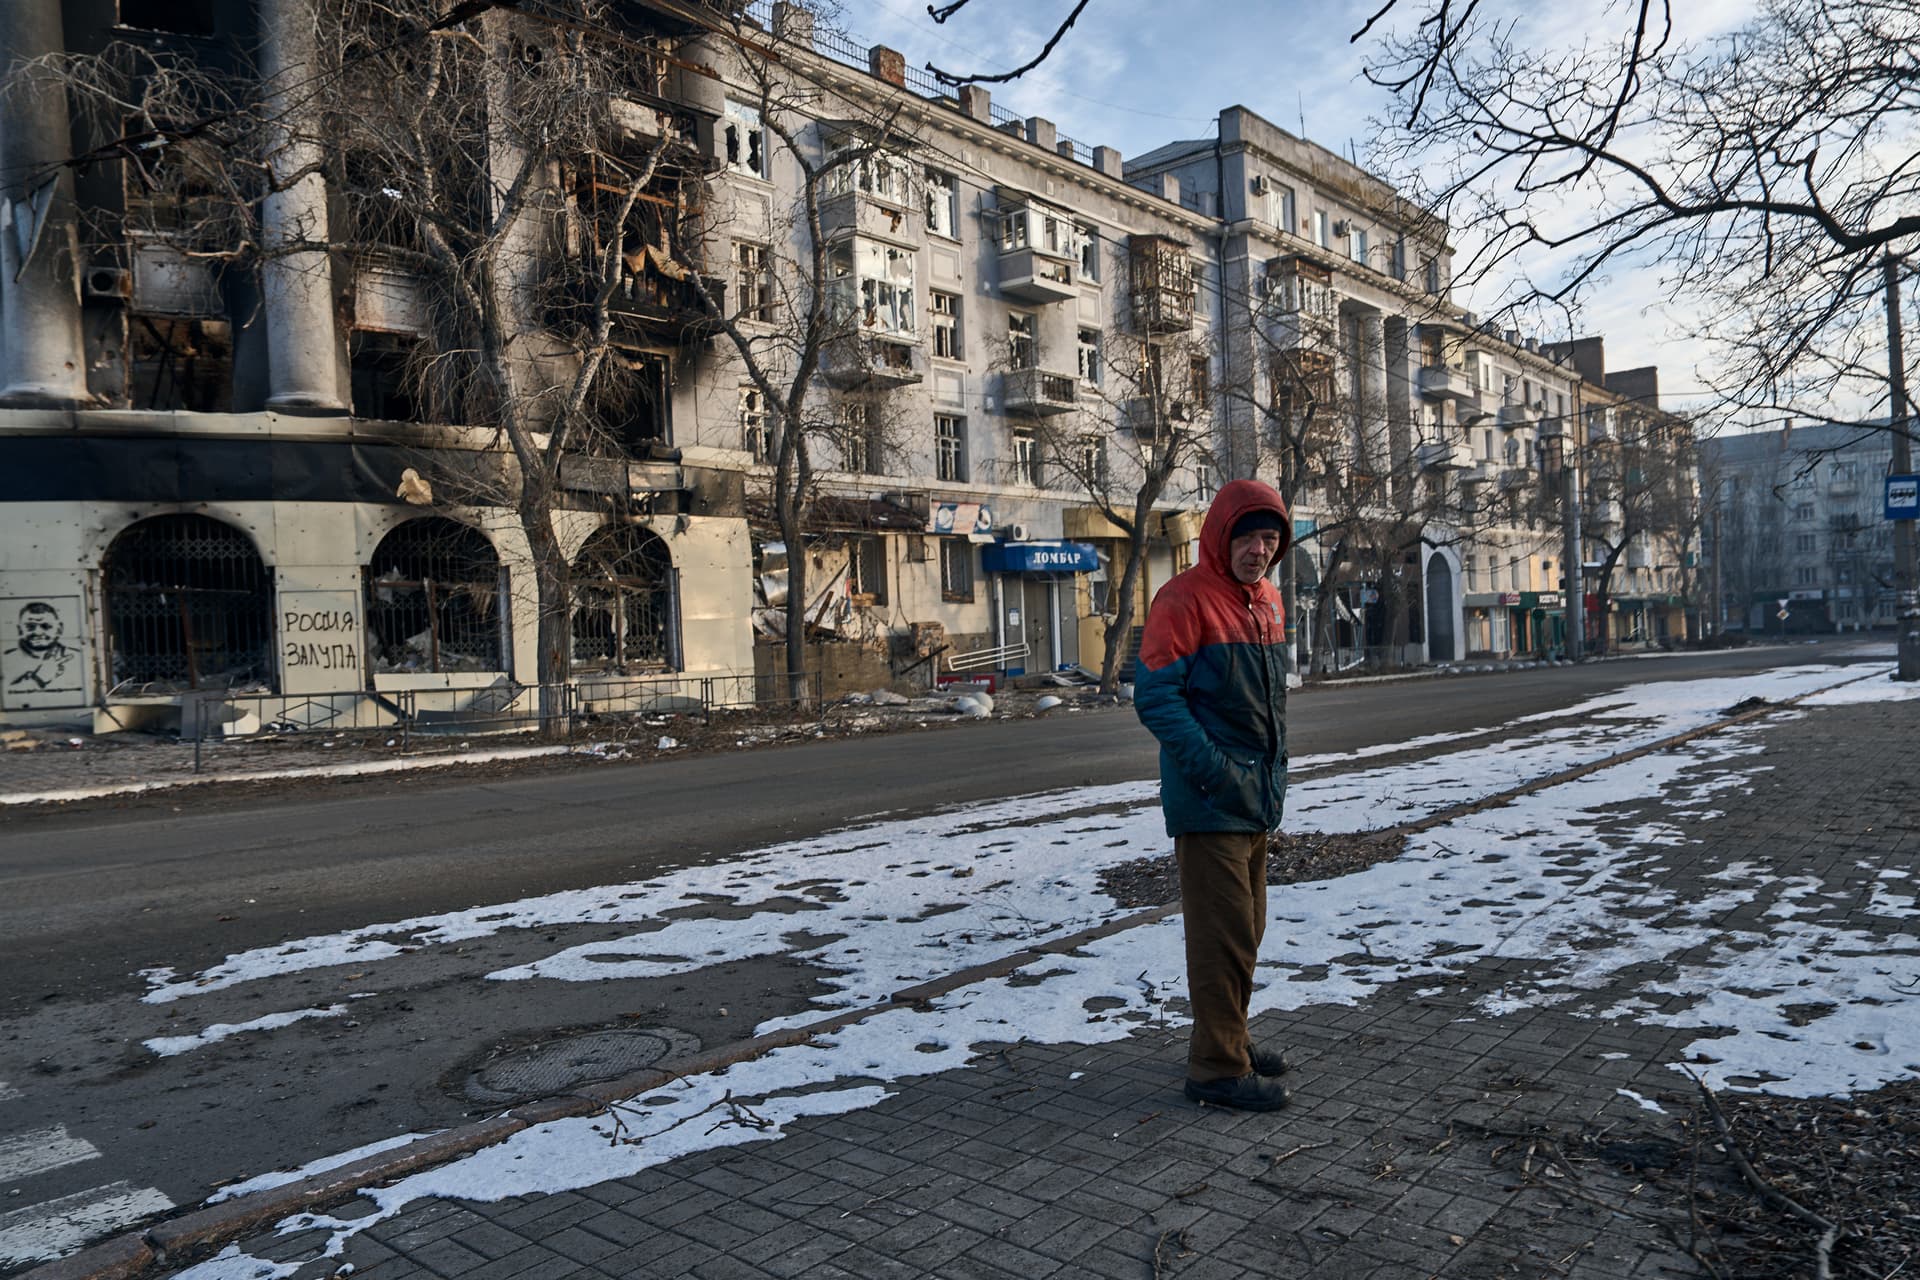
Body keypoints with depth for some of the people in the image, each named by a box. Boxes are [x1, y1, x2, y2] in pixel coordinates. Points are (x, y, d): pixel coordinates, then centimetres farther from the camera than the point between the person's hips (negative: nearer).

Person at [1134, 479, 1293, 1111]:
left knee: (1246, 929, 18)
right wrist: (1216, 772, -22)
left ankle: (1228, 1040, 33)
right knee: (1223, 934, -3)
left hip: (1258, 801, 9)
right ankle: (1218, 1068, 9)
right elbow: (1155, 697, -19)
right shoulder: (1185, 599, -14)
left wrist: (1274, 771, 13)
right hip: (1210, 803, -9)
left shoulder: (1268, 601, 12)